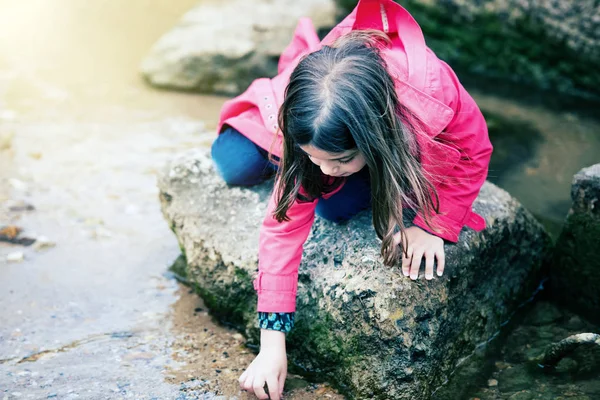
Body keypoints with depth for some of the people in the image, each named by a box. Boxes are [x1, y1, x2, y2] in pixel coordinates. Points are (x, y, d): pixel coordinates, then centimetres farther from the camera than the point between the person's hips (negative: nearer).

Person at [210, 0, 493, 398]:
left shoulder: (437, 98, -46)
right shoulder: (301, 118, -39)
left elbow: (473, 154, -23)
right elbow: (285, 223, -36)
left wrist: (433, 226, -30)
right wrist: (273, 342, -37)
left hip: (400, 142, 0)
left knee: (337, 206, -26)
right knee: (235, 166, -15)